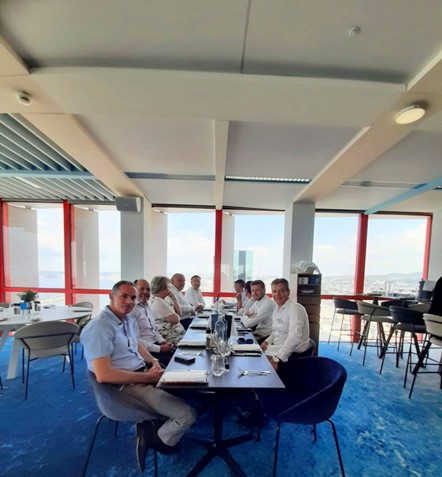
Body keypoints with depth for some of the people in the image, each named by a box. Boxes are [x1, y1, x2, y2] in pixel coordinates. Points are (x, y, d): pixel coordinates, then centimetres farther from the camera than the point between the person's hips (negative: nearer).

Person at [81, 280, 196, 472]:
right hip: (126, 386, -9)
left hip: (143, 374, 9)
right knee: (188, 414, -13)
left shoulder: (127, 319, 7)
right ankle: (156, 441, 14)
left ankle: (153, 423, 16)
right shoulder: (99, 327, -21)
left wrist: (153, 361, 2)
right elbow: (103, 375, -27)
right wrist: (147, 377, -22)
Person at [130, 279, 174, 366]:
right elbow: (136, 340, -20)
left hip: (155, 343, 9)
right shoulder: (132, 310, -17)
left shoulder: (148, 306, 12)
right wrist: (159, 348, -17)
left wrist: (163, 342, 2)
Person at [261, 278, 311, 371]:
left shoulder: (295, 308, -18)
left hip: (293, 352, -8)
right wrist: (266, 342, 2)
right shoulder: (276, 309, 9)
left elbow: (294, 337, -28)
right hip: (279, 347, 8)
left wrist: (277, 359, -32)